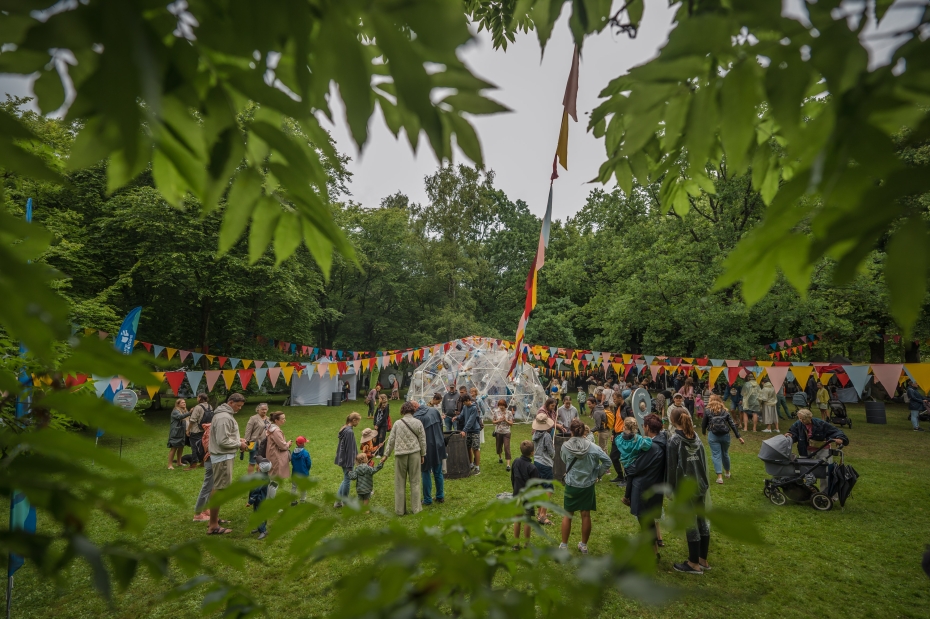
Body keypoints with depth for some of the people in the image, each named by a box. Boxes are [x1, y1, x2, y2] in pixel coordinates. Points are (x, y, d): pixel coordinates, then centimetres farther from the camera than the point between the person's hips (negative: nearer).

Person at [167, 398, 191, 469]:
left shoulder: (184, 411, 17)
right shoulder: (175, 411, -10)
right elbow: (180, 416, -31)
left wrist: (186, 430, 9)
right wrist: (189, 413, -44)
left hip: (182, 433, 8)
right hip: (175, 433, -8)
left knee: (181, 447, 13)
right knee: (173, 448, -7)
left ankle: (179, 463, 25)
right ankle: (170, 465, -4)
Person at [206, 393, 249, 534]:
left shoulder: (225, 415, 13)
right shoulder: (224, 417, -21)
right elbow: (223, 441, -25)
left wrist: (238, 439, 8)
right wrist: (239, 444, -13)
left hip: (223, 456, 11)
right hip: (223, 457, -11)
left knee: (218, 488, 19)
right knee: (219, 488, -6)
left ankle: (215, 519, 31)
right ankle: (213, 526, 0)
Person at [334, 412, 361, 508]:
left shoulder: (344, 429, 6)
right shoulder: (350, 432, -23)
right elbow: (350, 450, -22)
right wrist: (350, 465, -18)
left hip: (343, 460, 9)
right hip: (348, 460, -9)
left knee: (346, 479, 20)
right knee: (347, 480, 5)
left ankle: (338, 501, 24)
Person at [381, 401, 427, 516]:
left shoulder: (398, 423, -2)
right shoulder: (418, 422, -2)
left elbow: (391, 440, 2)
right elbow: (422, 440, 2)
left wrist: (386, 455, 11)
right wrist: (423, 454, 13)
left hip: (400, 454, 0)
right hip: (414, 454, 0)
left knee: (400, 482, 9)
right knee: (414, 481, 10)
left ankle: (400, 509, 15)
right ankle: (415, 508, 14)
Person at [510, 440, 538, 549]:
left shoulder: (516, 462, -4)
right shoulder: (532, 468, -21)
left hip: (517, 496, 5)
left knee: (517, 520, 14)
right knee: (527, 521, 8)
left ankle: (516, 544, 22)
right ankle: (527, 544, 18)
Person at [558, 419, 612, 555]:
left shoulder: (565, 446, -14)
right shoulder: (592, 447, -12)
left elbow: (564, 461, 1)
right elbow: (607, 461, -10)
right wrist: (598, 474, 1)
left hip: (571, 485, -1)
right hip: (588, 485, 1)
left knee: (568, 515, 13)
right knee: (586, 515, 13)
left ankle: (564, 545, 20)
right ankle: (584, 545, 27)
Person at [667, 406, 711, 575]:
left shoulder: (674, 440, -15)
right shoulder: (696, 436, 5)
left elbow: (672, 467, -14)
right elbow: (704, 461, 10)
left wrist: (671, 489, -5)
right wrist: (703, 481, 18)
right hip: (701, 485, 7)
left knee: (690, 525, 2)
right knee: (702, 521, 15)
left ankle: (694, 564, 13)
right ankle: (703, 560, 27)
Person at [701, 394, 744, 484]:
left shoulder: (708, 411, 0)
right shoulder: (725, 411, 7)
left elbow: (703, 424, 5)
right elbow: (732, 424, 2)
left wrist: (704, 433, 25)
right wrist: (739, 437, 3)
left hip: (713, 436, -3)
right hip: (725, 435, 3)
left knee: (716, 455, 0)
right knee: (725, 454, 21)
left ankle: (719, 477, -7)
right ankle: (727, 473, 40)